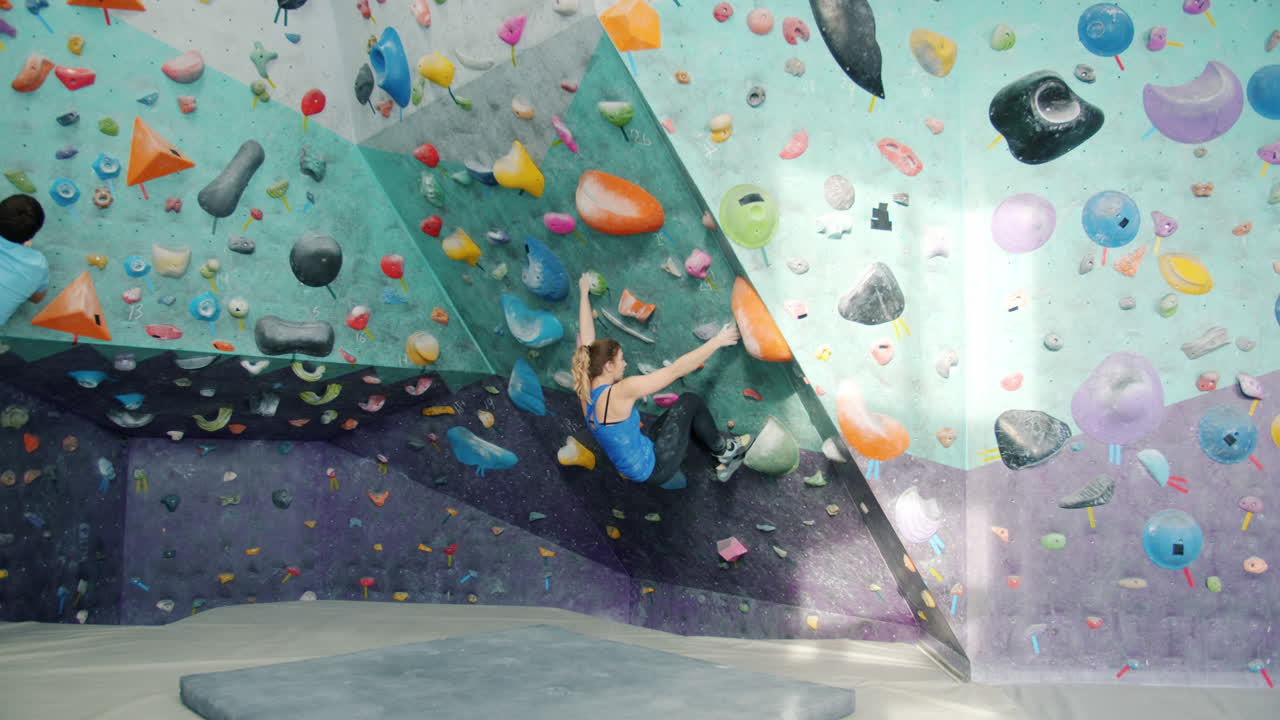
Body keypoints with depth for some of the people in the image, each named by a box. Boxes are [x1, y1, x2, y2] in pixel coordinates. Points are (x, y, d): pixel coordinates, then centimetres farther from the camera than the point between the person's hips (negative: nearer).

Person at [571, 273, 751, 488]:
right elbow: (676, 370, -25)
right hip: (654, 469, -9)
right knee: (690, 401, -4)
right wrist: (717, 341, -17)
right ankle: (723, 449, 16)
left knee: (687, 414, 18)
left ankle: (723, 462, 25)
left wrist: (584, 292, 21)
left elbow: (586, 335, 7)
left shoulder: (585, 387, -6)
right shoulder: (619, 393, -28)